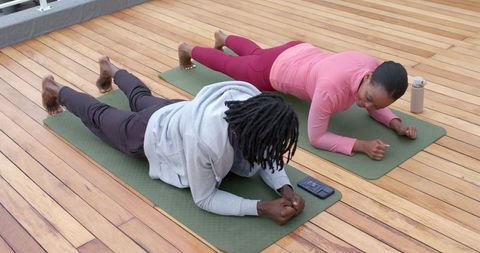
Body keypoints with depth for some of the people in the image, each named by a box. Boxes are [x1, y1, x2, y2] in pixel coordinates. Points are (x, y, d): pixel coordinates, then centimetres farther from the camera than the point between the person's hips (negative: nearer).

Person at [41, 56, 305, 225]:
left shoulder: (255, 111, -33)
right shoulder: (205, 139, -50)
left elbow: (264, 157, -17)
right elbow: (204, 198, -36)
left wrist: (285, 188, -36)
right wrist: (263, 207, -45)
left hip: (177, 112, 5)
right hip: (150, 135, -5)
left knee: (142, 98, 38)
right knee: (99, 115, 26)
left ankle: (109, 68, 68)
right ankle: (55, 89, 54)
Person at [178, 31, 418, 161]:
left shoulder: (376, 68, -29)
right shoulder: (331, 88, -48)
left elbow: (375, 105, -7)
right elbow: (316, 137, -37)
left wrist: (395, 123, -27)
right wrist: (362, 145, -47)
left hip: (301, 52, 6)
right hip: (273, 71, -6)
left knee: (255, 53, 38)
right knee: (229, 65, 26)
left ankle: (223, 37, 69)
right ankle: (188, 49, 56)